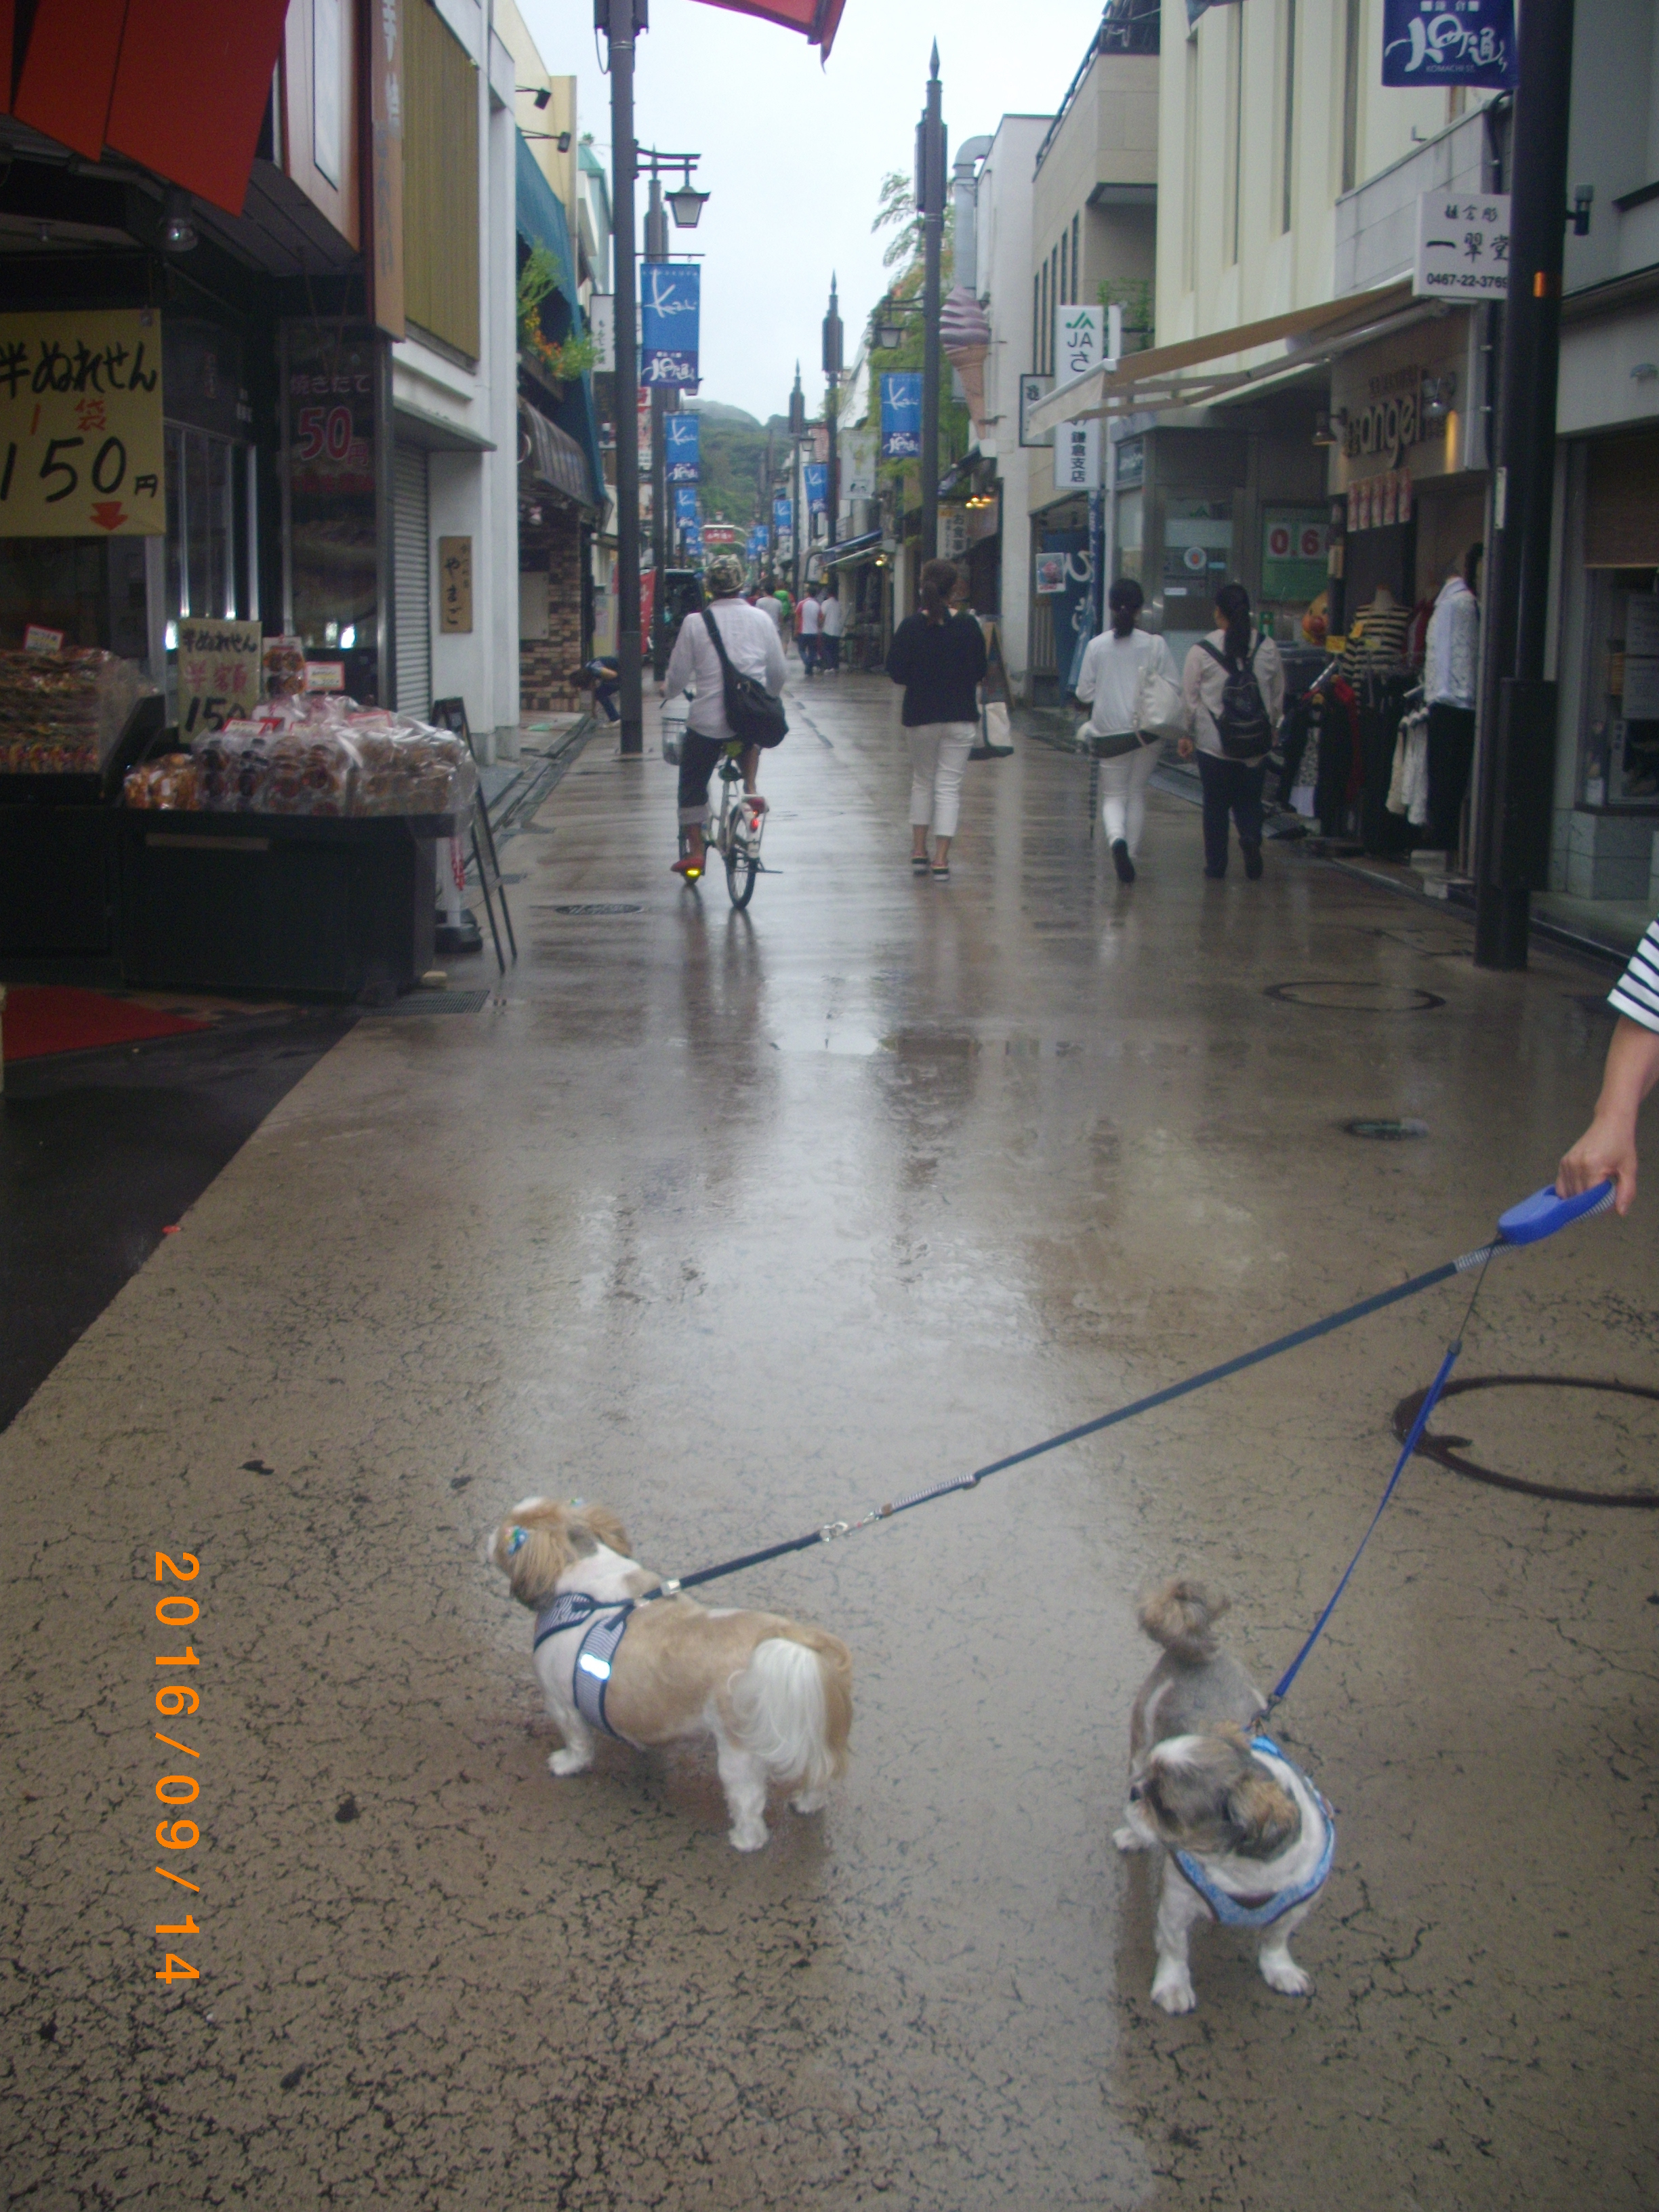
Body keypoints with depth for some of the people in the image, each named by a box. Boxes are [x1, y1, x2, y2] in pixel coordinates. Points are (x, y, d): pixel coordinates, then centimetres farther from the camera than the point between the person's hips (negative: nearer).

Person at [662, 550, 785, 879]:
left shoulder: (695, 622, -5)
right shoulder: (760, 619, 3)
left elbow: (678, 676, 0)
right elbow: (778, 673, 10)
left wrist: (667, 691, 22)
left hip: (708, 721, -2)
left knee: (692, 784, 16)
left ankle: (694, 851, 15)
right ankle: (750, 788, 17)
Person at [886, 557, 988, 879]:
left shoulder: (910, 627, -7)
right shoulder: (968, 626, -6)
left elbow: (896, 672, -6)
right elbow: (979, 671, 0)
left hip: (920, 715, 1)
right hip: (961, 717, -1)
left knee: (922, 780, 18)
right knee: (949, 785, 2)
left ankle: (919, 850, 16)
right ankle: (941, 859, -4)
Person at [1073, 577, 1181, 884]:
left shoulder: (1096, 646, -6)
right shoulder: (1156, 645, -7)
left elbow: (1084, 694, -2)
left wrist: (1093, 709, 18)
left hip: (1109, 730, -1)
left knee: (1113, 795, 7)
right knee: (1137, 793, 17)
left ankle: (1117, 839, -22)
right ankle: (1131, 854, 19)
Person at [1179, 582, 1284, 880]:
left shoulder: (1202, 650, -7)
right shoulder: (1267, 648, 0)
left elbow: (1189, 696, -2)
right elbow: (1278, 696, 7)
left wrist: (1186, 734, 8)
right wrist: (1271, 727, 21)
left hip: (1214, 743, -1)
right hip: (1256, 744, 2)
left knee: (1216, 805, 10)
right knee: (1249, 800, 12)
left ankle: (1216, 863, 14)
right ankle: (1251, 837, -15)